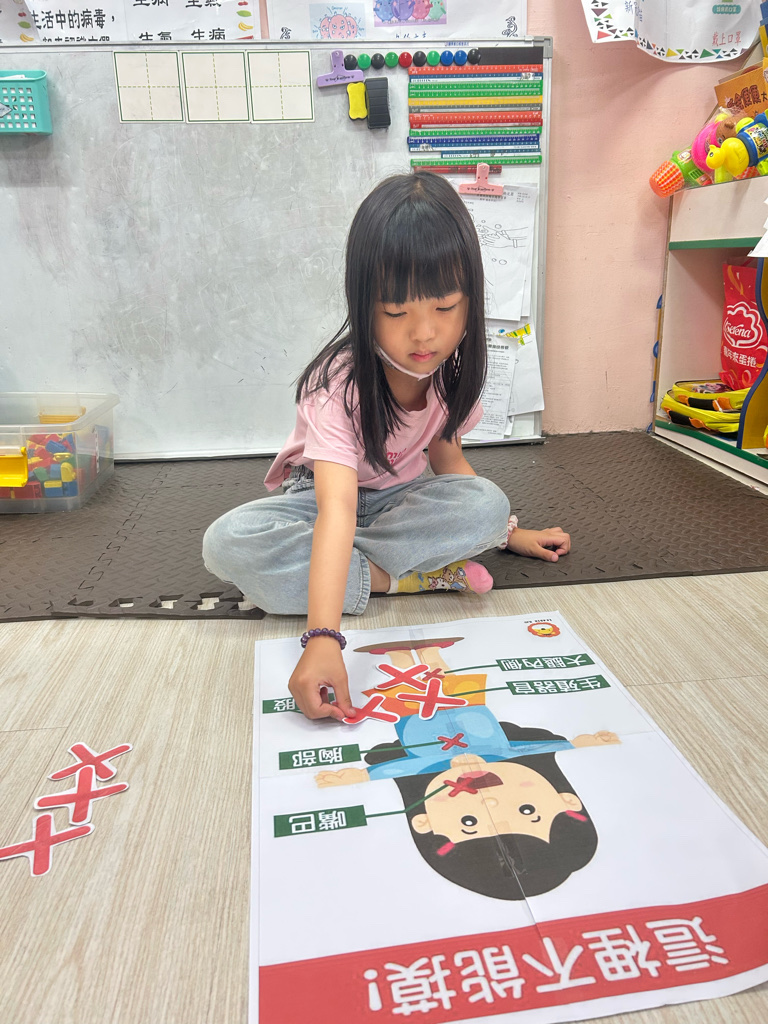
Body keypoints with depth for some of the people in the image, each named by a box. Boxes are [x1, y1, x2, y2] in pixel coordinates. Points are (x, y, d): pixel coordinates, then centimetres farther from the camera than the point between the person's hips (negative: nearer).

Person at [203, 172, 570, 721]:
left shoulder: (452, 368, -15)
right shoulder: (339, 383, -33)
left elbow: (447, 457, 3)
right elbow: (337, 507, -47)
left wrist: (509, 531, 2)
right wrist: (322, 638, -57)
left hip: (402, 498, 3)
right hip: (320, 496, -3)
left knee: (486, 505, -29)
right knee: (227, 543, -33)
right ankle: (402, 577, -27)